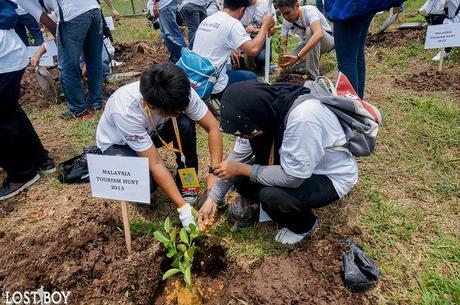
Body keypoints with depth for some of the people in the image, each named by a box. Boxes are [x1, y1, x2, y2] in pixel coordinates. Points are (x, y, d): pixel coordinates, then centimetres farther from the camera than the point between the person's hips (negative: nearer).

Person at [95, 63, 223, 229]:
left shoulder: (181, 92, -31)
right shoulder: (126, 110, -41)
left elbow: (213, 127, -25)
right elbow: (155, 164, -36)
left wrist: (214, 174, -34)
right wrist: (183, 207, -35)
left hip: (150, 131, 4)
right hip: (117, 143, -3)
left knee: (186, 124, -27)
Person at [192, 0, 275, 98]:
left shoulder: (207, 20, 10)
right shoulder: (233, 23, -14)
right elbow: (253, 50, -23)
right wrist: (265, 25, -10)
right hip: (213, 86, -8)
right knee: (251, 77, 14)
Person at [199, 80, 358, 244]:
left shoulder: (302, 117, -38)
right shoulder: (260, 109, -15)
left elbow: (293, 178, -32)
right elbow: (239, 155, -4)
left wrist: (243, 169, -23)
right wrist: (213, 197, -6)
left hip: (332, 176, -6)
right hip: (293, 164, 6)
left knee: (271, 196, -28)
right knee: (241, 179, -8)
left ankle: (305, 225, 4)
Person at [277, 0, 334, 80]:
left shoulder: (310, 10, -32)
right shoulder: (286, 22, -15)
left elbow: (318, 34, -50)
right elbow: (283, 44, -14)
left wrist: (297, 57, -59)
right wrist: (283, 57, -37)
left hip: (327, 40, -6)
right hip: (307, 42, 6)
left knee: (309, 30, -37)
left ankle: (313, 75, -29)